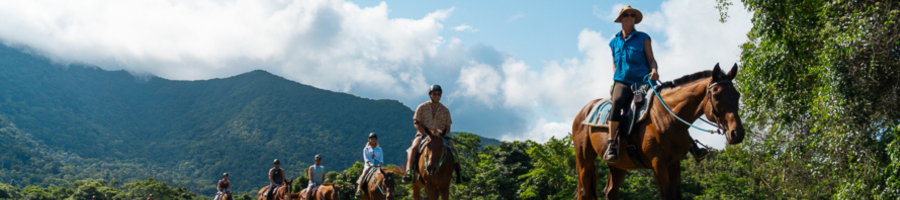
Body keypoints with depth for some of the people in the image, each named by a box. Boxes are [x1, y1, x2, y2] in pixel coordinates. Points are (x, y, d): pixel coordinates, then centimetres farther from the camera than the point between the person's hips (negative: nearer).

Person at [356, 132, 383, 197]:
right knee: (363, 176, -30)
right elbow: (366, 159, -1)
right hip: (368, 166, -2)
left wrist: (380, 164, -15)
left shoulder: (379, 149, 18)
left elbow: (381, 159, 8)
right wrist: (370, 163, -21)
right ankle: (358, 191, -39)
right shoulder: (366, 149, 12)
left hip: (378, 167, 2)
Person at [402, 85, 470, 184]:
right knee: (414, 148, -33)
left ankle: (459, 174, -13)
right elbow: (416, 123, -1)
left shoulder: (445, 110, 10)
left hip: (441, 136, 2)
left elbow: (448, 126, 13)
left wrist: (445, 134, -10)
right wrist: (427, 133, -14)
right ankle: (409, 171, -38)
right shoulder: (422, 107, 2)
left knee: (453, 150, -19)